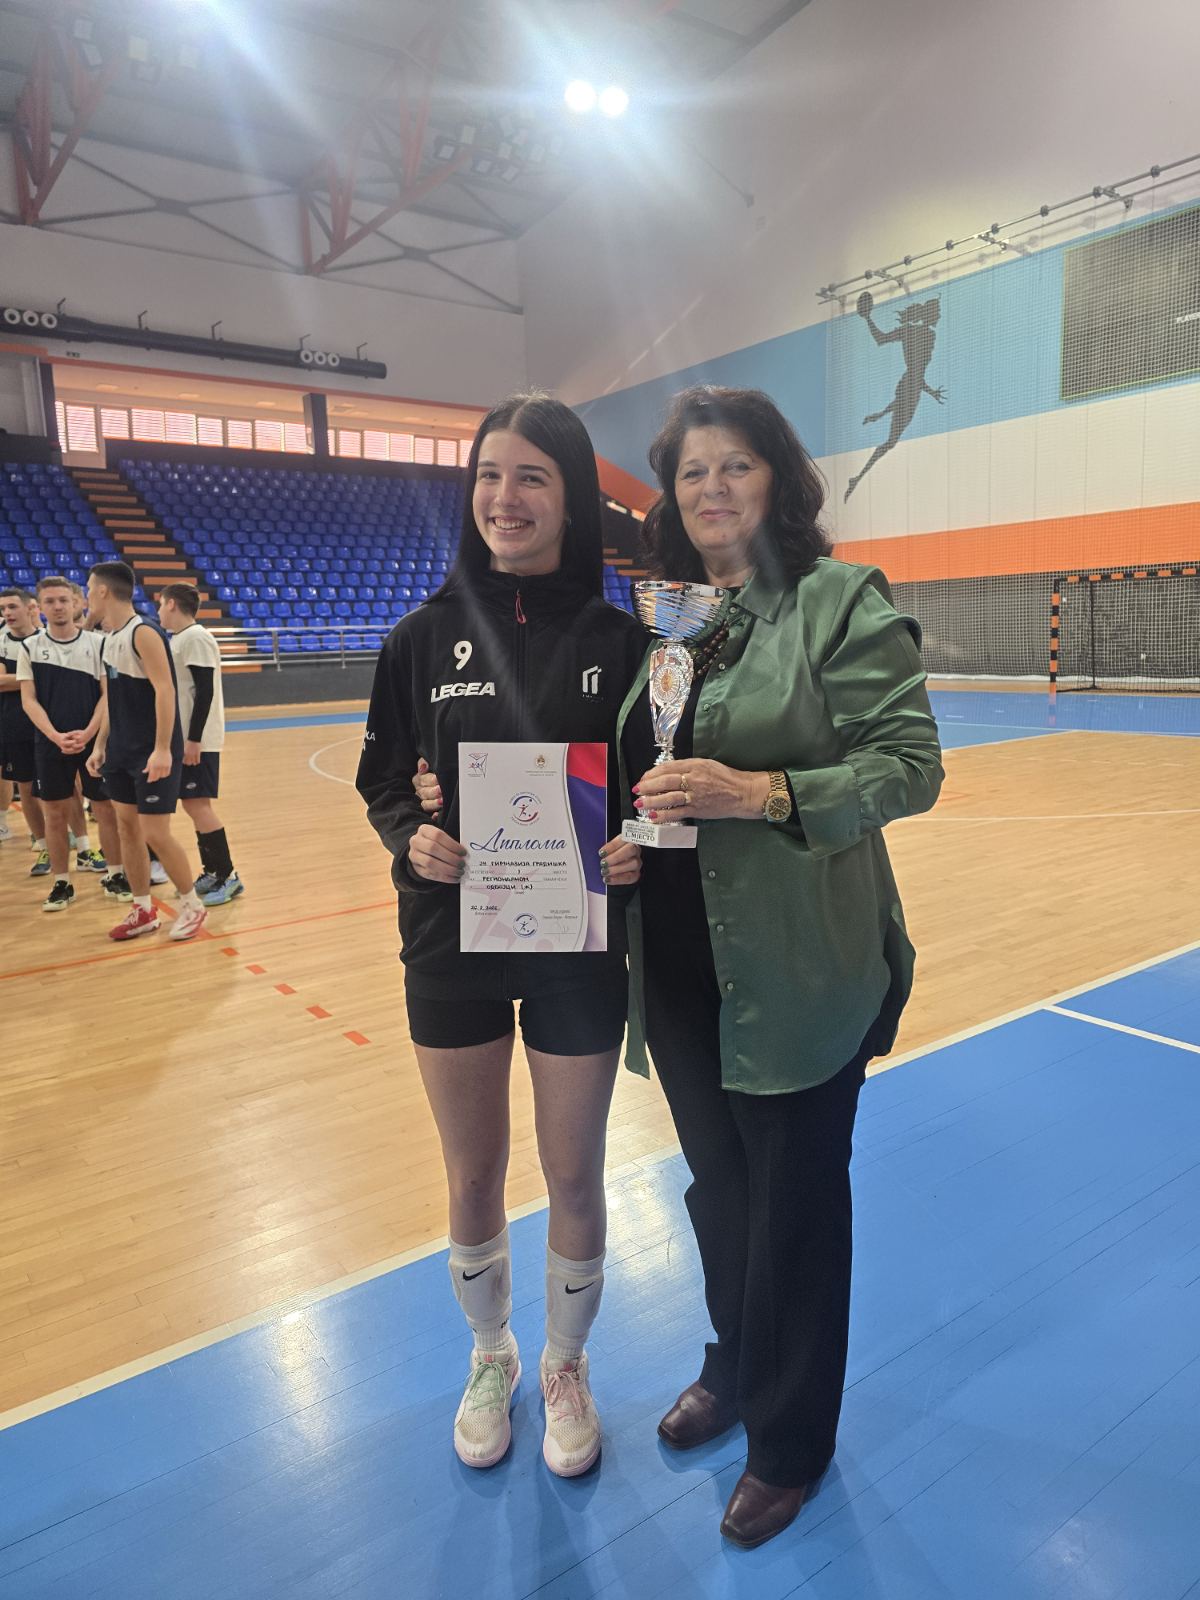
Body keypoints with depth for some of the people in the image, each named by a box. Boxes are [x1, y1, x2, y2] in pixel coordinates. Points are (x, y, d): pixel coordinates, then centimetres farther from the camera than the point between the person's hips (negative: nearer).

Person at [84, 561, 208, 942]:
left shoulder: (143, 633, -16)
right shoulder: (108, 638, 11)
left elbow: (164, 690, -23)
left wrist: (162, 750, -27)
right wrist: (100, 745, 14)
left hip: (153, 753, -9)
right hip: (121, 752, 9)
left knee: (155, 833, -5)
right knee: (127, 828, 11)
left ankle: (192, 906, 12)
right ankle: (143, 911, 21)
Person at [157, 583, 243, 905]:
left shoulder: (196, 638, -13)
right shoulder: (177, 639, 15)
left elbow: (205, 691, -19)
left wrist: (194, 739, -21)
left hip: (198, 741, -9)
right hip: (186, 739, 9)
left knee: (197, 805, -9)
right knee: (194, 805, 11)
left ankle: (227, 877, -2)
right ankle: (212, 873, 19)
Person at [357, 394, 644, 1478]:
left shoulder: (617, 637, -6)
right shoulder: (427, 635, -3)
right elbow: (383, 778, 4)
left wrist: (638, 847, -20)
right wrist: (413, 837, -16)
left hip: (579, 946, -1)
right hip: (453, 941, 2)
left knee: (574, 1177, 14)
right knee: (474, 1177, 17)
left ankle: (566, 1367, 42)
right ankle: (491, 1357, 46)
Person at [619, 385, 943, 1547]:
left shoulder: (842, 599, -9)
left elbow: (910, 763, -15)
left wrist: (759, 791, -25)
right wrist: (628, 816, -5)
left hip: (797, 969, -5)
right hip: (677, 960, 5)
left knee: (795, 1199, 12)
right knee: (716, 1182, 22)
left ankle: (788, 1441, 37)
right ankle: (735, 1367, 50)